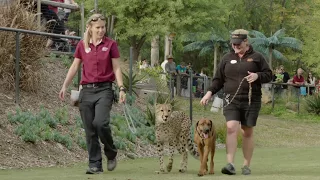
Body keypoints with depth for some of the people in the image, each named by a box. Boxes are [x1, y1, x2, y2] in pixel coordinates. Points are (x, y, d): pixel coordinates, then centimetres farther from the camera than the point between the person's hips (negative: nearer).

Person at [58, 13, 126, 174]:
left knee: (101, 122, -22)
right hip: (86, 90, 3)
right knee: (89, 130, 1)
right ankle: (95, 165, 7)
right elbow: (74, 67, 12)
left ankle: (111, 153, 3)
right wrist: (65, 86, 5)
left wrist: (121, 89, -8)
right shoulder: (82, 45, 7)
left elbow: (116, 68, 1)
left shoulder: (110, 44, 1)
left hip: (104, 89, -3)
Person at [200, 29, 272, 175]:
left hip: (251, 100, -1)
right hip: (231, 100, 1)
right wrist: (210, 92, 1)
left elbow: (269, 75, 7)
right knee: (231, 128, -17)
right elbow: (218, 79, 15)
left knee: (247, 132, 5)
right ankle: (230, 164, -22)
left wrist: (257, 76, -13)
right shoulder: (227, 58, 12)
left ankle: (246, 165, 14)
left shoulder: (256, 57, 6)